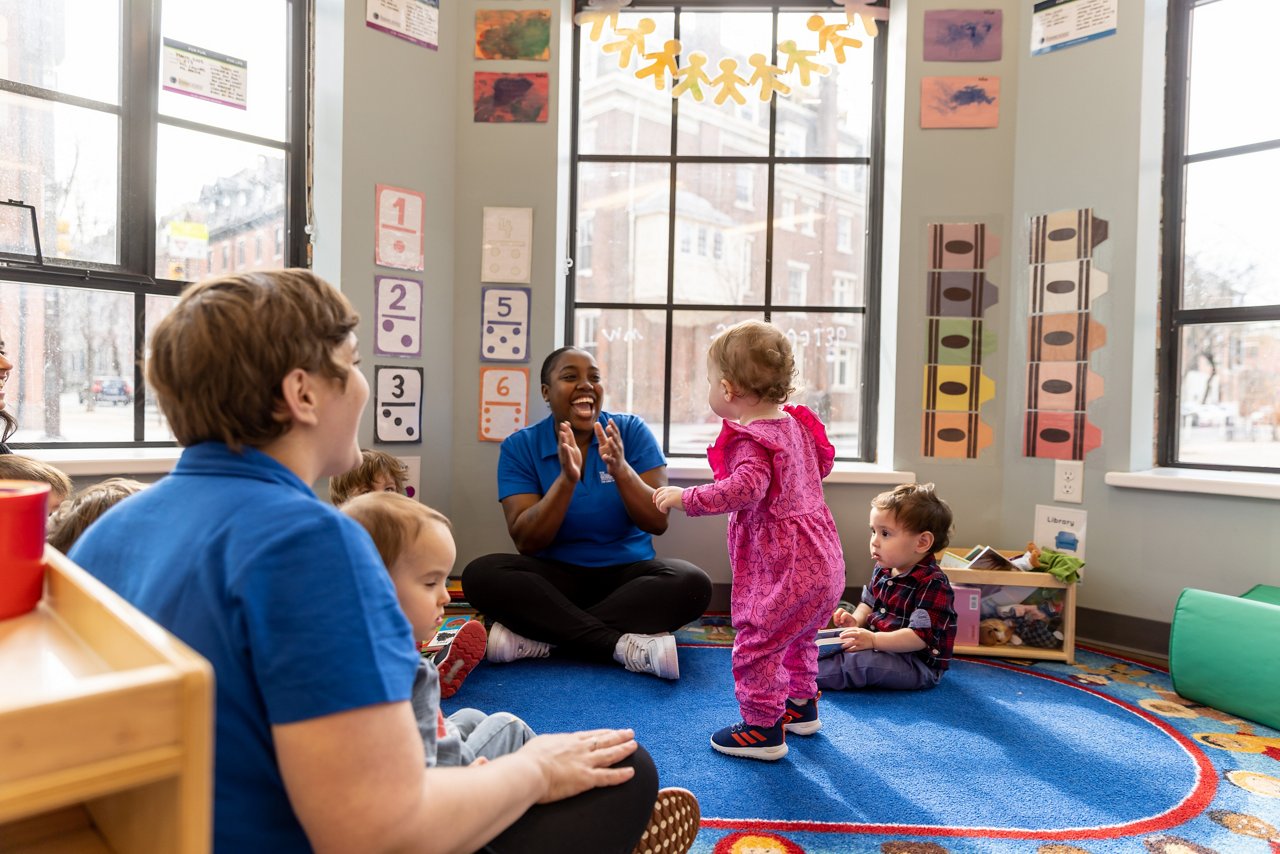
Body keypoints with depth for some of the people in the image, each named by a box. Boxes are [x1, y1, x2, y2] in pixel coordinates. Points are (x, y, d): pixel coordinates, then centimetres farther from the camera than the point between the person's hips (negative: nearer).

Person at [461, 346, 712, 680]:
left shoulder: (631, 431, -3)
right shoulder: (519, 446, -3)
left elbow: (658, 522, -8)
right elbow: (526, 542, -12)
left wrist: (622, 471, -26)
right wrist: (566, 480, -26)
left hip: (628, 572, 1)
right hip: (555, 576, 0)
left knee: (692, 583, -29)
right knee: (480, 574, -27)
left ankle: (535, 635, -27)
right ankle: (626, 645, -30)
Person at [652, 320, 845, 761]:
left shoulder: (751, 439, -20)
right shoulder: (796, 423, 10)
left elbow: (745, 488, -35)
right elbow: (822, 463, 25)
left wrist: (686, 498, -28)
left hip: (784, 568, -11)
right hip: (823, 562, 11)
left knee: (757, 643, 2)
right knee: (796, 636, 28)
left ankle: (762, 729, 12)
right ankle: (801, 705, 43)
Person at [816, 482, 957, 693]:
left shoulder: (933, 584, -23)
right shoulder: (883, 570, 6)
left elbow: (920, 637, -29)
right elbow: (869, 602, 22)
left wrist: (873, 640, -33)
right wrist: (856, 620, -1)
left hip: (917, 664, -10)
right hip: (879, 642, 10)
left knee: (861, 661, -32)